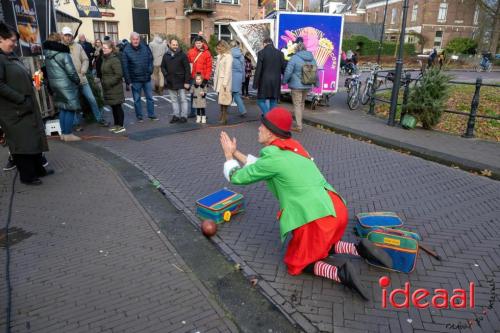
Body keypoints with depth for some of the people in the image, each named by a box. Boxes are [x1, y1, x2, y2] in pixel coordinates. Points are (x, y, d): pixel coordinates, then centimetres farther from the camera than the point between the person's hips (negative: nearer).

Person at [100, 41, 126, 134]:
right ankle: (116, 125, 23)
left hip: (115, 88, -9)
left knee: (117, 107, -2)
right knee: (113, 107, 14)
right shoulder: (105, 59, 13)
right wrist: (103, 81, 12)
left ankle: (121, 126, 5)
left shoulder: (114, 60, -15)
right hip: (108, 88, 9)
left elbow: (118, 75, -20)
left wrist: (109, 83, -19)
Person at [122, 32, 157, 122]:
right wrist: (128, 80, -12)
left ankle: (151, 115, 21)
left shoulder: (145, 47, 0)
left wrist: (150, 70, -1)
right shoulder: (126, 50, -9)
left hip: (147, 78, 3)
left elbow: (151, 59, 10)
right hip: (135, 80, -3)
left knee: (150, 97, 10)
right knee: (137, 99, 7)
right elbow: (125, 67, -10)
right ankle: (139, 116, 18)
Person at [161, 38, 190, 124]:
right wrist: (166, 75, -2)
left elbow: (187, 69, -8)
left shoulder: (182, 55, -4)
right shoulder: (166, 55, 9)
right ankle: (176, 115, 19)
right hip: (170, 82, 5)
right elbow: (162, 67, 17)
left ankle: (183, 116, 8)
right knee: (174, 100, 11)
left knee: (183, 99, 1)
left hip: (181, 82, -4)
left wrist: (187, 81, -13)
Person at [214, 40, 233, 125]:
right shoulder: (220, 56, 17)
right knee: (220, 99, 10)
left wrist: (225, 83, -19)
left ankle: (224, 118, -4)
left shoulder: (228, 56, -9)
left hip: (224, 81, -8)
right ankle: (221, 116, 17)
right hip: (219, 80, 8)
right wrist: (215, 80, 14)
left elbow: (227, 71, -15)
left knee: (224, 99, -8)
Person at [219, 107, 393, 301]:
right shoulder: (291, 148, 14)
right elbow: (259, 167, 28)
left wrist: (228, 155, 21)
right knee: (318, 248, 32)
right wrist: (236, 153, 30)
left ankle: (340, 274, -7)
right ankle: (359, 249, 11)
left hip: (317, 218, -8)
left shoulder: (272, 157, -11)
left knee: (295, 265, 14)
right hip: (335, 210, 8)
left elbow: (236, 177, 4)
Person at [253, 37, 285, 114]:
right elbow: (283, 68, 6)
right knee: (273, 102, 10)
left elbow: (258, 69, -8)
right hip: (276, 82, 4)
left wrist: (255, 83, -5)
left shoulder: (261, 53, -5)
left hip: (265, 81, -4)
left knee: (261, 101, 6)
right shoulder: (280, 53, 6)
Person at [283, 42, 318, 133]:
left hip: (296, 85, -6)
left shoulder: (295, 58, -12)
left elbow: (288, 72, -12)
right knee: (302, 103, 21)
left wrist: (284, 81, 4)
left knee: (297, 105, -1)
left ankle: (299, 126, -2)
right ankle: (299, 120, 34)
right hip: (308, 86, 6)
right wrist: (316, 83, 26)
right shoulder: (312, 58, 7)